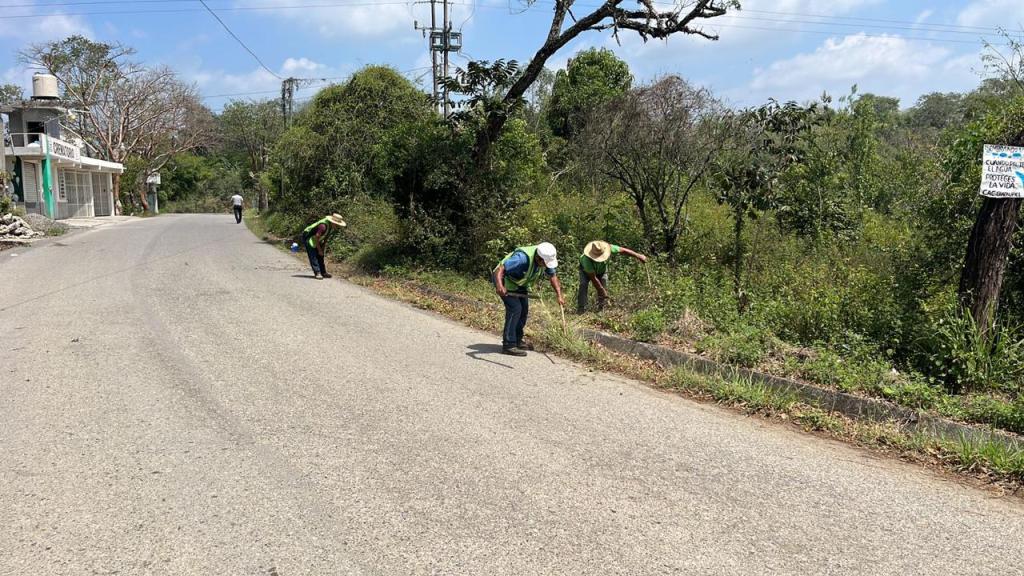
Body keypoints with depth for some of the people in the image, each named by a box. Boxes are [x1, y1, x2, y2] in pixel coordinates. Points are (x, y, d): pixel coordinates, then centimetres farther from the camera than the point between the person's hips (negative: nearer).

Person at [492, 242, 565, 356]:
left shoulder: (545, 259, -14)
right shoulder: (522, 258, -38)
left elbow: (553, 276, -2)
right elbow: (500, 269, -44)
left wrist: (559, 296, -11)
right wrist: (499, 286, -61)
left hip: (520, 283, 8)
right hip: (505, 280, -8)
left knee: (524, 309, 9)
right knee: (515, 308, -18)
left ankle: (517, 340, 24)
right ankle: (508, 345, -14)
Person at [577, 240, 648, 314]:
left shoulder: (607, 248, -38)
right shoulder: (586, 259, -45)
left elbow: (623, 250, -21)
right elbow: (593, 278, -37)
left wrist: (638, 256, -14)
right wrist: (602, 292, -32)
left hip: (602, 269, 3)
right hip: (586, 270, -3)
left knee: (604, 287, -13)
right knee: (583, 285, -24)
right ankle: (581, 310, -23)